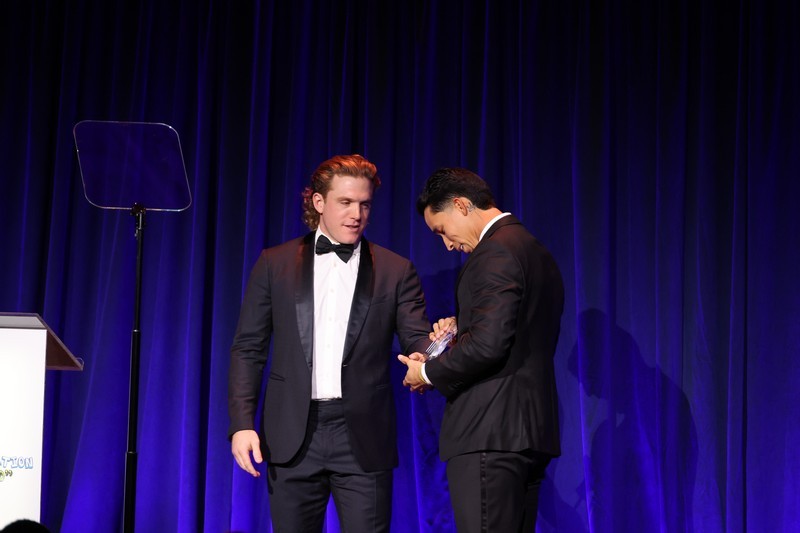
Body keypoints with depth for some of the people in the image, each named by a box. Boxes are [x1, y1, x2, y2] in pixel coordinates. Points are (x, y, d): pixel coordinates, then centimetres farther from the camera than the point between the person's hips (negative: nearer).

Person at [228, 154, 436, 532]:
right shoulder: (274, 264, 8)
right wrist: (242, 424, -4)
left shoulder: (395, 271, 7)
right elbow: (248, 349, 7)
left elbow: (416, 340, 0)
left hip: (363, 437, -1)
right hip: (293, 435, 1)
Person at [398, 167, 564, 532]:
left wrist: (429, 372, -6)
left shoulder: (495, 252, -12)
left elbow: (488, 343, -21)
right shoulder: (536, 252, 19)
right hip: (532, 431, 10)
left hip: (490, 433, -10)